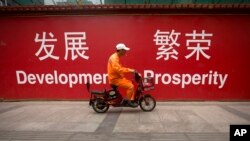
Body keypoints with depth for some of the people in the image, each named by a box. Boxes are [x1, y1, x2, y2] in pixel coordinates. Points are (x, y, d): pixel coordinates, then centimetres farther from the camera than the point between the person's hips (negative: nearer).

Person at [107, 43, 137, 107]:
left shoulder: (117, 57, 15)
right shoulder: (114, 58, -18)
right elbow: (118, 69, -31)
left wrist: (130, 70, 9)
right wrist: (129, 70, -27)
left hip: (118, 77, 10)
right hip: (115, 79, -10)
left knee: (131, 84, 11)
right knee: (130, 86, -17)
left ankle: (132, 100, 16)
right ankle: (129, 101, -2)